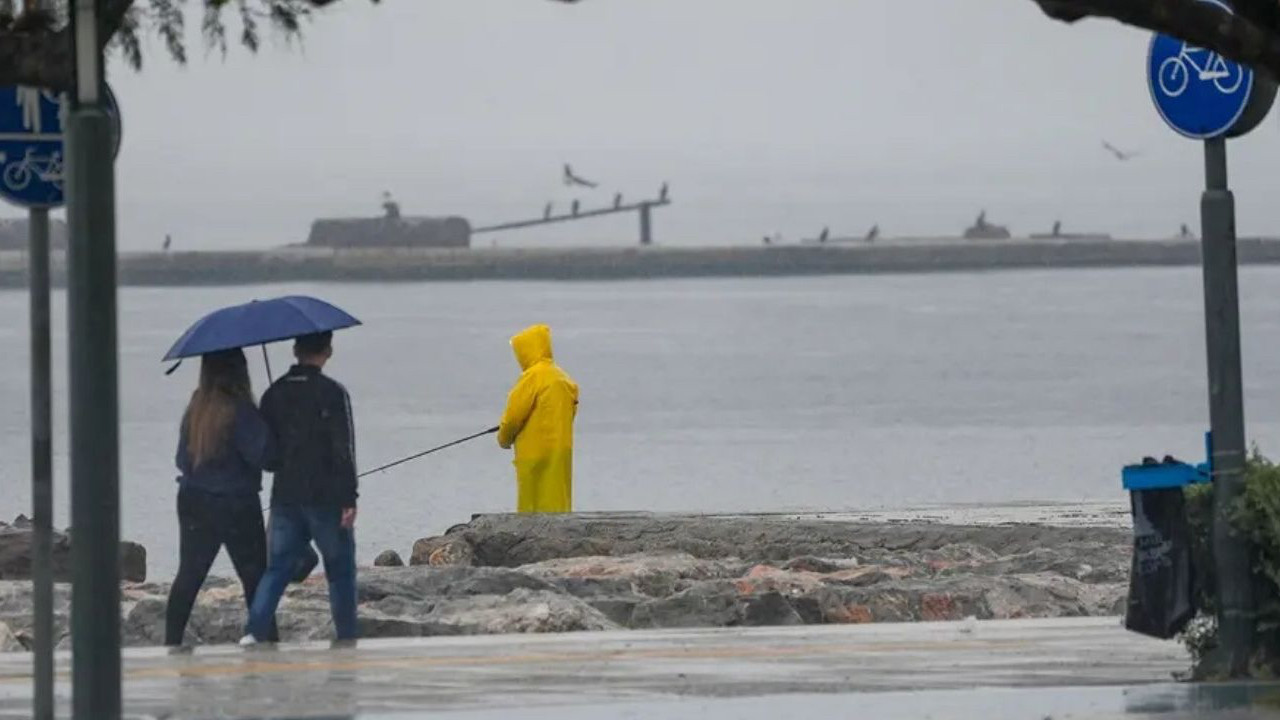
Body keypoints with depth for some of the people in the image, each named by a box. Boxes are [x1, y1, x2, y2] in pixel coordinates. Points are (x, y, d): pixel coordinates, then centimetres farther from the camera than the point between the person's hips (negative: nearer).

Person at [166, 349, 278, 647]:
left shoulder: (195, 408, 2)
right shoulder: (240, 410, -18)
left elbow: (183, 459, 9)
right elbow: (262, 454, -20)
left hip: (192, 502, 6)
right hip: (235, 505, -6)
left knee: (189, 576, 12)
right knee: (255, 577, 4)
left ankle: (172, 641, 11)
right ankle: (266, 638, 4)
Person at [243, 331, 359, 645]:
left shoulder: (274, 394, 6)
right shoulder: (333, 393, -9)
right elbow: (344, 451, -13)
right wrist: (349, 499, -13)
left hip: (285, 497, 4)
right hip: (326, 498, -4)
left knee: (278, 566, 6)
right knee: (340, 569, 8)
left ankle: (256, 631, -9)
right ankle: (346, 636, 10)